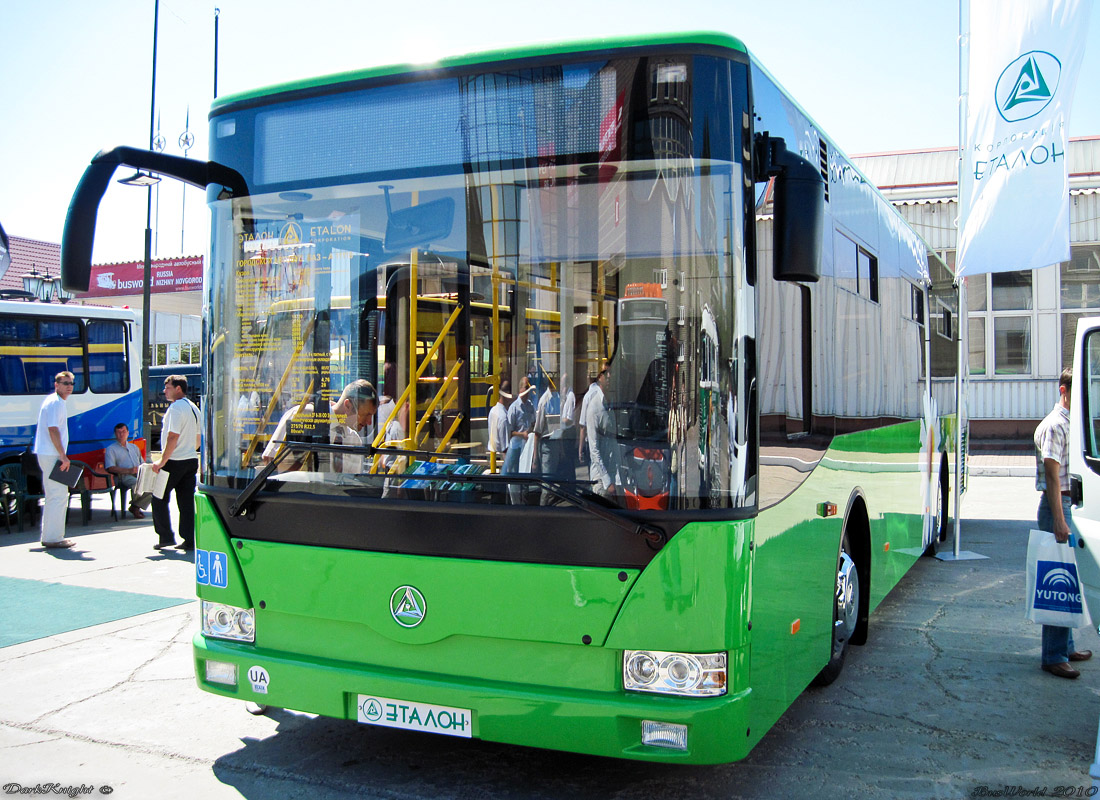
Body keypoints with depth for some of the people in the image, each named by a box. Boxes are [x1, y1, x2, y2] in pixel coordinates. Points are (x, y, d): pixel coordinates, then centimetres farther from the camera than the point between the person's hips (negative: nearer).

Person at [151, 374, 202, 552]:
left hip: (174, 462, -8)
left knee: (159, 499, 6)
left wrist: (162, 461, -17)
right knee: (187, 502, 7)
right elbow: (198, 438, 19)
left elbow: (173, 437, -20)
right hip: (191, 460, 8)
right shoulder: (193, 407, 14)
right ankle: (189, 541, 6)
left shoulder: (176, 407, -14)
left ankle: (166, 537, 5)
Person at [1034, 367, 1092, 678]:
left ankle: (1065, 646, 25)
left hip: (1069, 504, 10)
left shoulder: (1070, 424, 16)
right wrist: (1059, 521, -24)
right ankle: (1053, 656, -4)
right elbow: (1052, 476, -19)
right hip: (1058, 506, -10)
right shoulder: (1054, 426, -14)